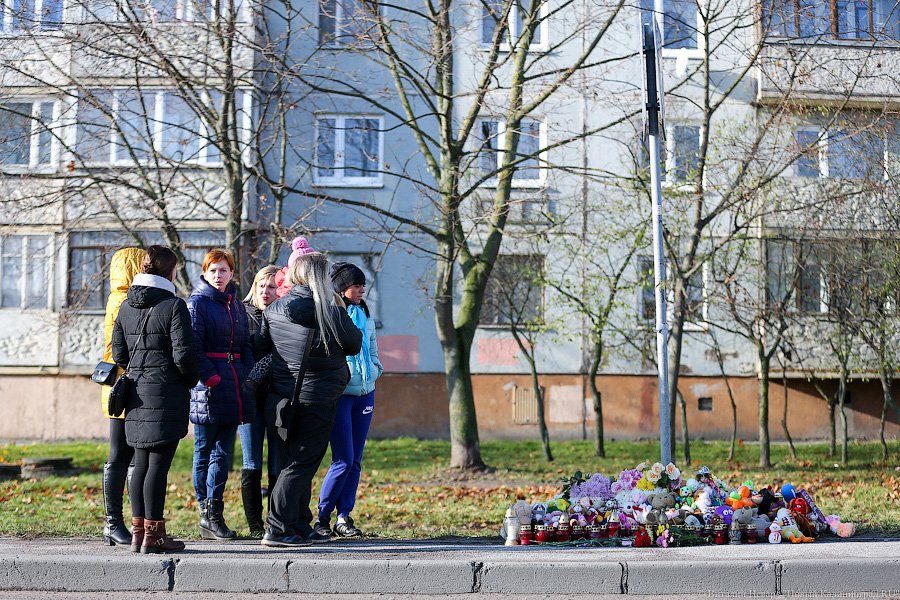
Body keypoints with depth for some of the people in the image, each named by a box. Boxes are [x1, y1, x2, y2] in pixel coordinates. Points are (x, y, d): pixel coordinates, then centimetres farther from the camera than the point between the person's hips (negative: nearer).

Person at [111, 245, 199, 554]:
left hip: (136, 393, 7)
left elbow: (118, 353, 11)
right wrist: (191, 381, 3)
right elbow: (183, 354, -14)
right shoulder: (173, 305, -11)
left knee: (141, 463, 13)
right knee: (158, 464, -3)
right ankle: (153, 534, 0)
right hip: (166, 393, -7)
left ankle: (138, 531, 17)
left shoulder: (126, 306, 9)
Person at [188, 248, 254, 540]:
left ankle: (214, 514, 12)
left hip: (234, 388, 6)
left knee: (223, 452, 7)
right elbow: (193, 347, -11)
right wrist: (212, 379, -18)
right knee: (204, 452, 1)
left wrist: (247, 378, 5)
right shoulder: (197, 303, -3)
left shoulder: (237, 305, 17)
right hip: (207, 387, -6)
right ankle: (207, 517, 5)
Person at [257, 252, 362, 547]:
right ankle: (277, 529, -5)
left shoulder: (273, 310, 2)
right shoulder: (331, 312, -12)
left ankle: (301, 528, 20)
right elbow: (354, 344, 2)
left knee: (293, 461, 15)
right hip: (317, 398, -5)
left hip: (282, 397, 6)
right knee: (301, 464, 0)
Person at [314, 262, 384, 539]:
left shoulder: (366, 316, 15)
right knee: (344, 460, -9)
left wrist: (375, 369, 6)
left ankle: (344, 517, 14)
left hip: (365, 392, 6)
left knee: (355, 461, 7)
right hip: (339, 393, -6)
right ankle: (321, 516, 5)